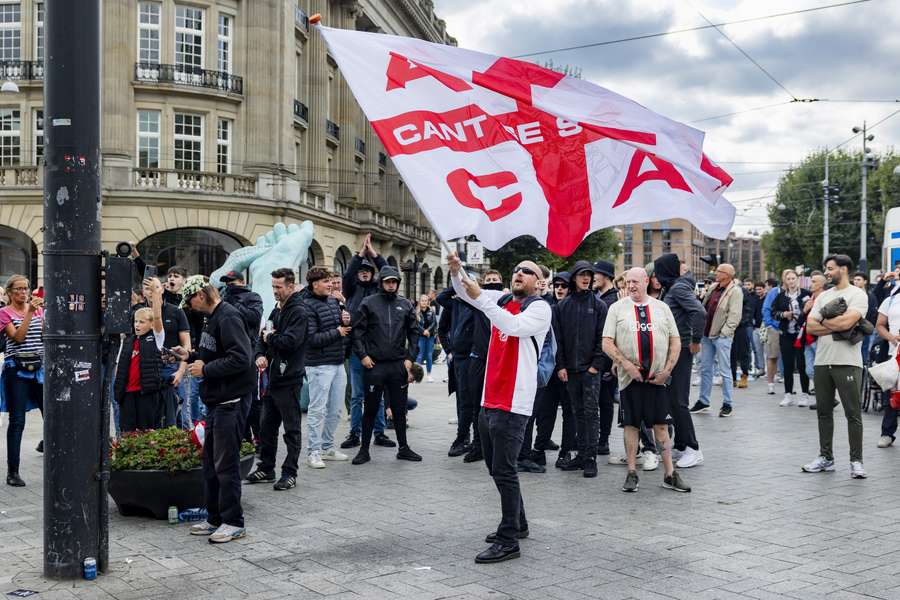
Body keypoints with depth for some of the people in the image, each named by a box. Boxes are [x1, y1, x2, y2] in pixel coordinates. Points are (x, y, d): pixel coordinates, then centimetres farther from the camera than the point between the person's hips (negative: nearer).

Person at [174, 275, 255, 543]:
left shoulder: (228, 317, -16)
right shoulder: (212, 318, 16)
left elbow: (240, 359, -25)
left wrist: (206, 369, -16)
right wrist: (191, 356, 13)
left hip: (231, 401, -10)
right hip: (216, 401, 10)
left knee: (226, 463, -4)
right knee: (211, 462, 15)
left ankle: (233, 522, 6)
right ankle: (215, 518, 25)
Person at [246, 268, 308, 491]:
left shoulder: (298, 312, -12)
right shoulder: (276, 311, 16)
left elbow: (291, 341, -24)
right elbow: (262, 337, 18)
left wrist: (270, 338, -7)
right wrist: (260, 355, -2)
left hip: (289, 380, -9)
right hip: (272, 377, 9)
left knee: (291, 429, 1)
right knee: (267, 426, 14)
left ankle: (289, 473, 8)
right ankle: (266, 469, 25)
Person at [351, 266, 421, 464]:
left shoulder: (406, 305, 8)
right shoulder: (368, 303, 0)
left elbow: (413, 333, 10)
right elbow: (357, 331, -2)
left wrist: (410, 358, 2)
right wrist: (362, 355, -11)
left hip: (399, 365, 3)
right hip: (374, 364, -2)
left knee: (399, 408, 10)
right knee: (370, 408, 4)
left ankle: (403, 448, 20)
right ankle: (364, 450, 13)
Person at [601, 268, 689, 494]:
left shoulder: (662, 307, 10)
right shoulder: (617, 308, 4)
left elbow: (675, 341, 10)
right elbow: (607, 343, -2)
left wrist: (667, 369, -2)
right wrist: (626, 365, -13)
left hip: (657, 377, 1)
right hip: (630, 377, -1)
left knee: (661, 425, 3)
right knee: (631, 425, 4)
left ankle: (670, 474, 9)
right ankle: (632, 473, 13)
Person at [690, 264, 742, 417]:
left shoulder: (735, 291, -10)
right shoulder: (712, 287, 13)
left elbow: (735, 316, -15)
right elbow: (703, 308, 19)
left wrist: (724, 333, -18)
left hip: (722, 337, -7)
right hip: (707, 335, 8)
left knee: (724, 371, -1)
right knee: (705, 369, 13)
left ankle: (727, 404, 8)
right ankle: (703, 402, 23)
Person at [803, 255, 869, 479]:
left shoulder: (858, 294, -4)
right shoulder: (823, 296, 15)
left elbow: (846, 322, -20)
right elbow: (811, 326, 4)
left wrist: (823, 321, -4)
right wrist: (836, 325, -9)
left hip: (847, 362, -7)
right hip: (822, 361, 7)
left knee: (853, 414, -2)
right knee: (824, 411, 11)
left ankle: (856, 461, 4)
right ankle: (826, 458, 20)